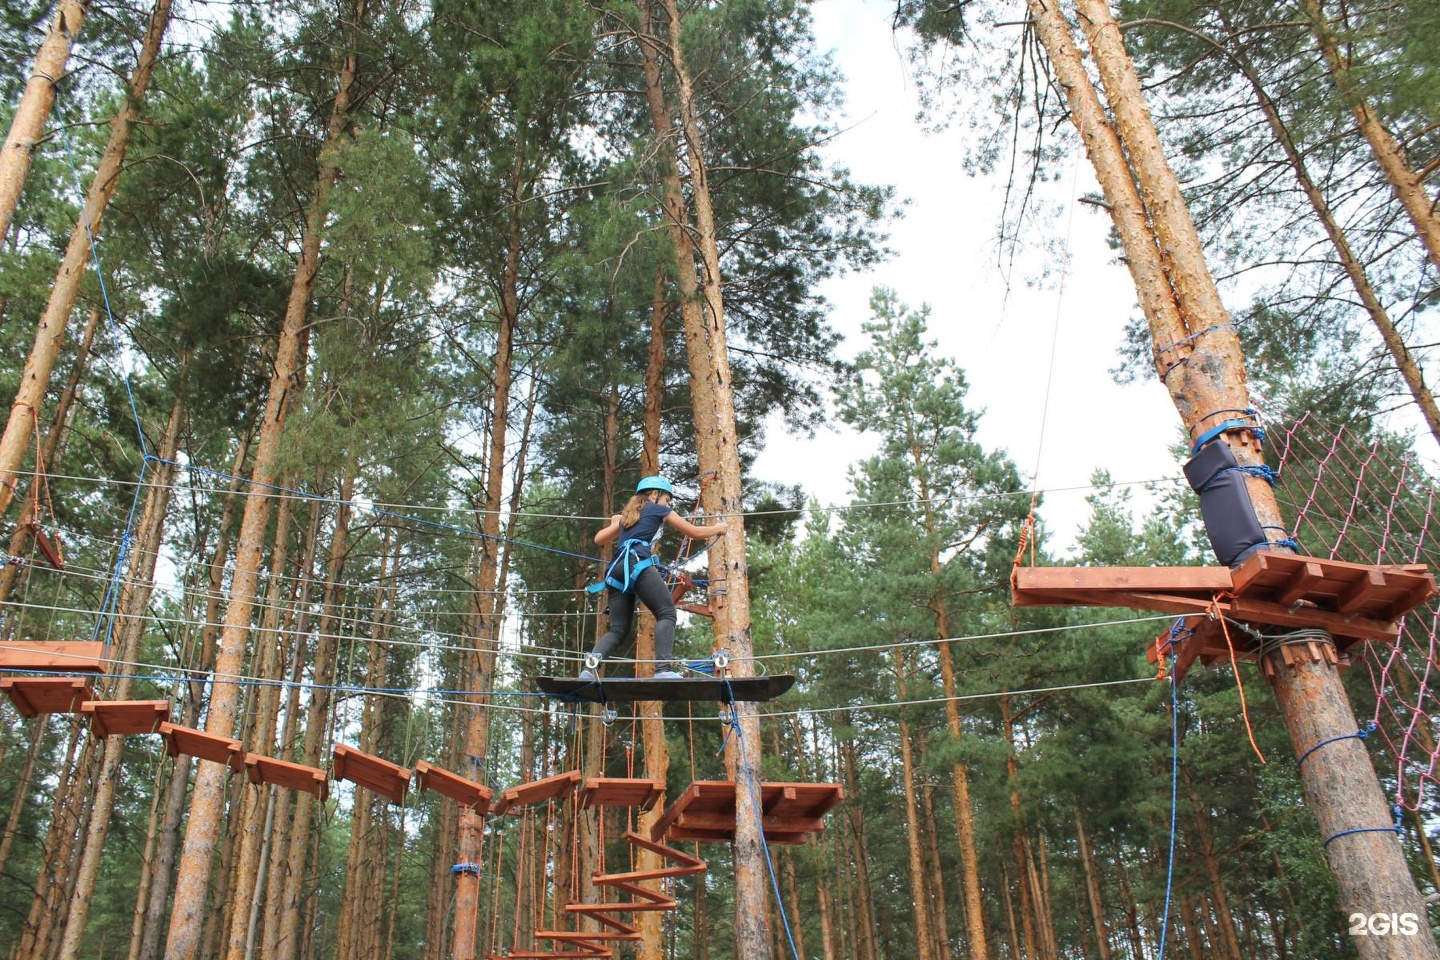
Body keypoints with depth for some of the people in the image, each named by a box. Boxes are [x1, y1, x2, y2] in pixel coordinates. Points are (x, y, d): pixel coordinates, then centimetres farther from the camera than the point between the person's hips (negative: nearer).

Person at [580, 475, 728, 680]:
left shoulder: (627, 515, 33)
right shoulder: (658, 509, 18)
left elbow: (599, 539, 37)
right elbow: (695, 533, 21)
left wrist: (616, 525, 56)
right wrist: (717, 528, 40)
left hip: (617, 570, 7)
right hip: (638, 565, -6)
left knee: (618, 629, 5)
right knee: (666, 613, -6)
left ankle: (589, 666, -17)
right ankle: (664, 668, -24)